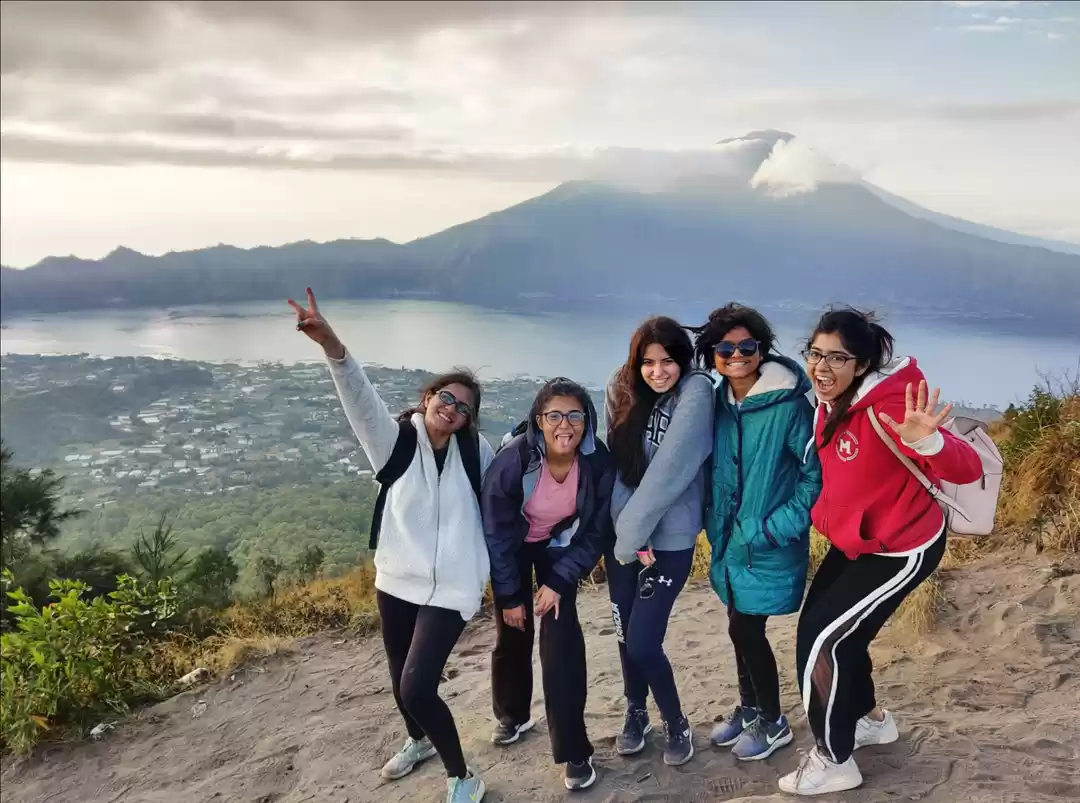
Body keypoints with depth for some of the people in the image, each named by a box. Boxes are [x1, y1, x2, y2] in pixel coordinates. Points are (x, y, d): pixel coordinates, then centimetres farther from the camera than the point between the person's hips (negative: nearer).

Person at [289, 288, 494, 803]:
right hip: (395, 580, 3)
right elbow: (361, 398, -27)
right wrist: (332, 347, -44)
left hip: (450, 588, -3)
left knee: (418, 687, -11)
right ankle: (418, 741, 54)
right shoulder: (395, 442, -9)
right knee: (400, 679, 21)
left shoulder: (474, 451, -7)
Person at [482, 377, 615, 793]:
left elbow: (595, 531, -14)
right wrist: (509, 595, -13)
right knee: (512, 633, 12)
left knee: (561, 640, -10)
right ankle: (512, 715, 40)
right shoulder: (512, 459, -33)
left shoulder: (598, 463, -27)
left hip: (559, 547, 0)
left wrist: (558, 581, -19)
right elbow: (496, 530, -20)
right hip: (513, 547, 0)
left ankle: (574, 752, 2)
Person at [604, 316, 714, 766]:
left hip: (669, 539, -5)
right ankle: (636, 713, 38)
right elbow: (617, 465, -1)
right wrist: (626, 532, -12)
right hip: (622, 535, 5)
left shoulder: (695, 392, -14)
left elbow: (668, 472, -20)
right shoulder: (623, 393, 3)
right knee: (625, 633, 13)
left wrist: (634, 533, -16)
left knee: (643, 641, -5)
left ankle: (676, 723, 22)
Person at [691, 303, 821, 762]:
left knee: (746, 630, 1)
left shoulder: (789, 404, -18)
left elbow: (815, 473, -15)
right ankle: (749, 708, 38)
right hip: (730, 542, 6)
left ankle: (773, 724, 23)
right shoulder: (718, 404, 1)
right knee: (741, 627, 17)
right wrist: (713, 522, 9)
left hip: (769, 546, -6)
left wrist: (776, 527, -19)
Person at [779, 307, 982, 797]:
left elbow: (968, 470, -38)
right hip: (854, 541, 8)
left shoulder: (887, 409, -30)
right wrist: (821, 516, 1)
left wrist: (927, 442, -56)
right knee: (819, 629, 16)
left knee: (822, 639, -5)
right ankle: (871, 720, 42)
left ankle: (834, 762, 16)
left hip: (902, 549, -8)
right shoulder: (830, 402, -6)